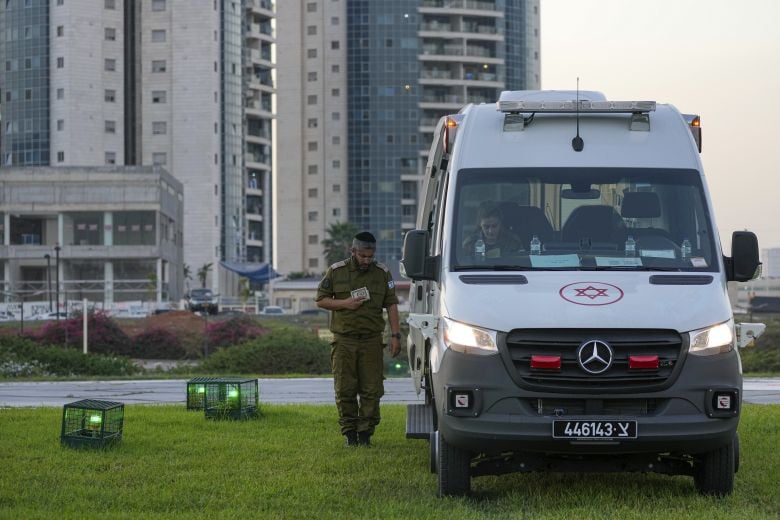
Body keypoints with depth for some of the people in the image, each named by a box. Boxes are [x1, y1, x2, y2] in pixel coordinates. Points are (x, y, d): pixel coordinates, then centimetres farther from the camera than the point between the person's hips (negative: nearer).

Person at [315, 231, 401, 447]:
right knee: (345, 390, 0)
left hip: (371, 341, 1)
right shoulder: (336, 271, 2)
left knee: (371, 390, -3)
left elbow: (392, 305, 8)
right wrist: (345, 303, -11)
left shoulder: (382, 273, 6)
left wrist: (395, 335, 0)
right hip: (343, 341, -1)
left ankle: (365, 433, 5)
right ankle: (349, 433, 9)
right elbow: (321, 300, 5)